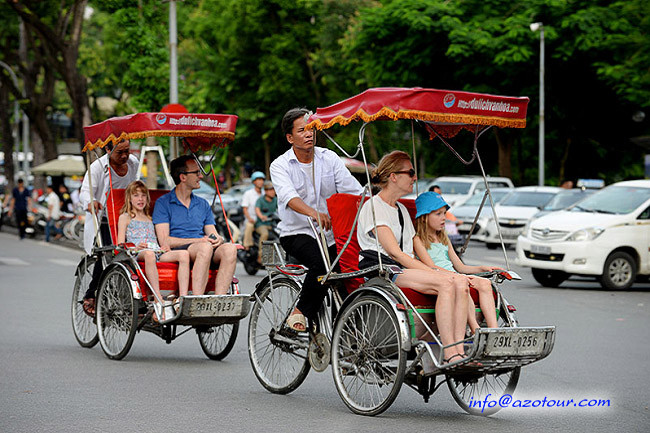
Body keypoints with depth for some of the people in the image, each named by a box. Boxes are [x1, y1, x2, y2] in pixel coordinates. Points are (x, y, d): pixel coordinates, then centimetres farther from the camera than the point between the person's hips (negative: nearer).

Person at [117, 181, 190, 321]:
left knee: (184, 254, -26)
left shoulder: (150, 219, 35)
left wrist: (164, 247, 10)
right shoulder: (125, 217, 18)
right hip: (136, 254, -5)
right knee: (149, 254, -45)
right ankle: (158, 302, -50)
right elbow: (120, 245, 8)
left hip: (157, 252, 5)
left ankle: (183, 298, -40)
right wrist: (136, 247, -12)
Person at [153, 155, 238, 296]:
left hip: (204, 249, 5)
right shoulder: (163, 203, 6)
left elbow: (212, 234, 19)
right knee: (205, 247, -37)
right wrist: (198, 240, -14)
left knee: (229, 248, -27)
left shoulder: (203, 204, 24)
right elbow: (164, 241, -5)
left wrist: (217, 239, -7)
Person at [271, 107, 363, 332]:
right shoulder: (280, 165, -3)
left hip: (331, 233, 4)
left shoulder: (329, 158, 7)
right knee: (321, 263, -32)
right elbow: (289, 196, -23)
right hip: (297, 233, -4)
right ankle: (300, 312, -14)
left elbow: (354, 190, 0)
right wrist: (313, 213, -43)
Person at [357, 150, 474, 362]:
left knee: (461, 282, -20)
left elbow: (419, 250, 21)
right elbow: (395, 253, -12)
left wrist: (437, 271, 1)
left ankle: (458, 352, -29)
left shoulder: (402, 210, 26)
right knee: (446, 283, -30)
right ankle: (450, 354, -34)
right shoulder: (373, 207, -2)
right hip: (381, 273, -8)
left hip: (407, 270, 8)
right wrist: (434, 272, -17)